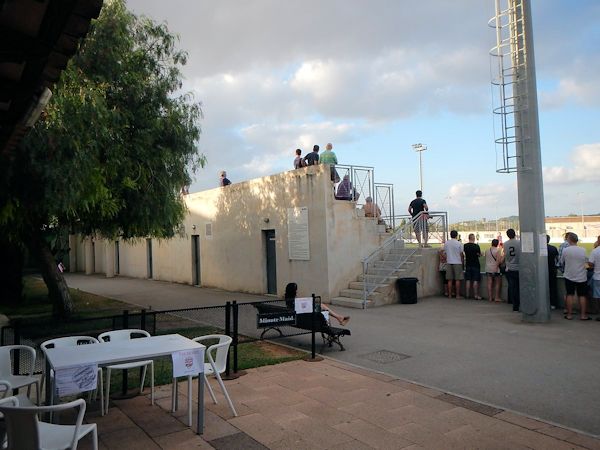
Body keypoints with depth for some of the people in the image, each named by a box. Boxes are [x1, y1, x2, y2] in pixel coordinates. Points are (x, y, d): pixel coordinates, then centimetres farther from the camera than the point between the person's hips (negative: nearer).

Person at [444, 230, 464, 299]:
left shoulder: (446, 243, 2)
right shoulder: (459, 244, -7)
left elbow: (445, 253, 8)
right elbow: (461, 254, -3)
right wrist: (462, 262, 10)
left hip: (449, 263, 3)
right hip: (457, 262, -3)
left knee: (450, 280, 7)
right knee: (457, 280, 2)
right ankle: (457, 295, 4)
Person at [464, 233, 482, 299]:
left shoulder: (465, 246, -1)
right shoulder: (476, 246, -13)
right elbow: (479, 254, -6)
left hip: (468, 265, 4)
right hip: (475, 265, -4)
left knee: (468, 280, 9)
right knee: (475, 280, 1)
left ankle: (467, 294, 12)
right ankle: (475, 295, 2)